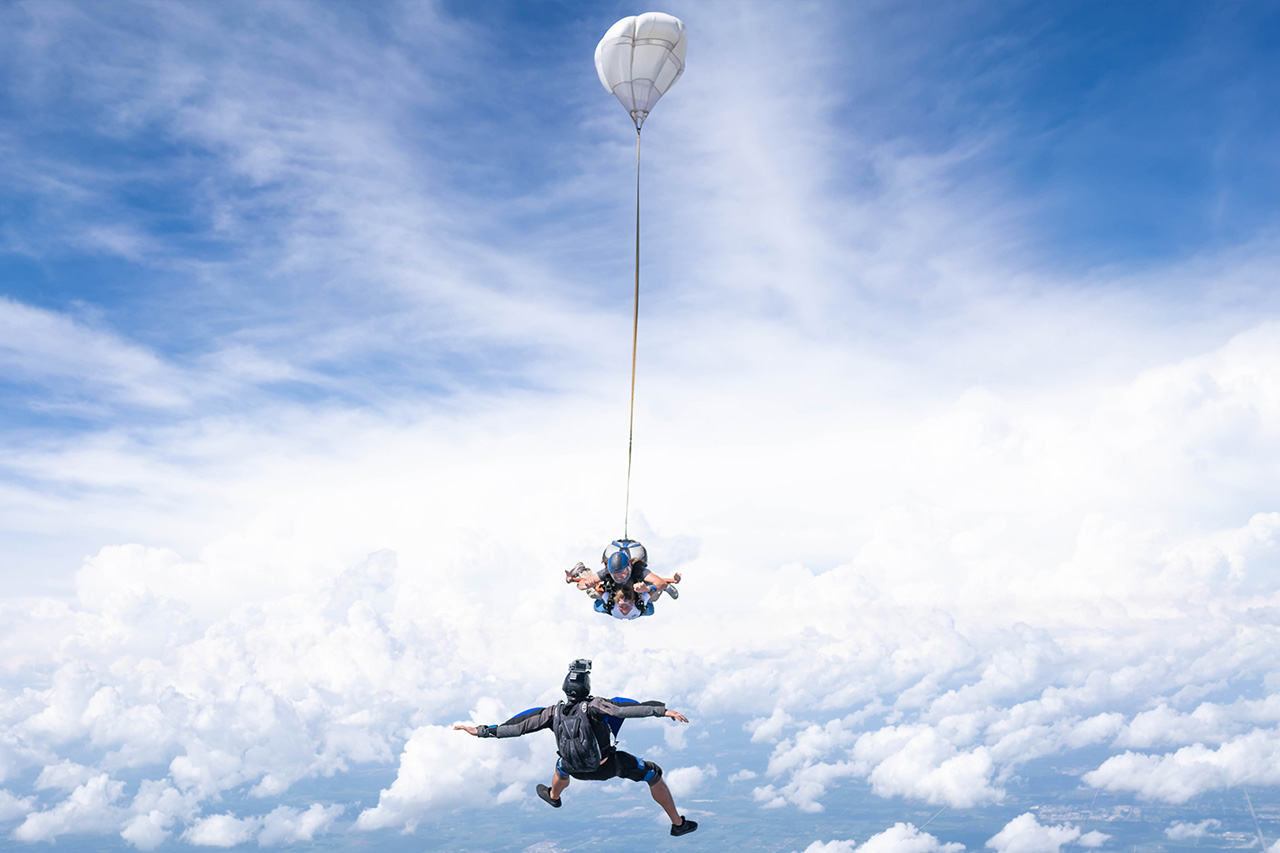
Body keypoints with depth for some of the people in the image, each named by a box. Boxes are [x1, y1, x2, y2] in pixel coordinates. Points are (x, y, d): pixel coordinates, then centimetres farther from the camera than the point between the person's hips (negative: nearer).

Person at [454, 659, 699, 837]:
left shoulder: (553, 712, -16)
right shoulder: (593, 706, -30)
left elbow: (518, 727, -14)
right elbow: (626, 709, -45)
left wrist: (481, 731, -7)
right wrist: (662, 710, -50)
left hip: (577, 769, 4)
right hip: (608, 767, -3)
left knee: (563, 765, 40)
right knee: (653, 774, 14)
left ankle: (553, 796, 71)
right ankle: (678, 823, 24)